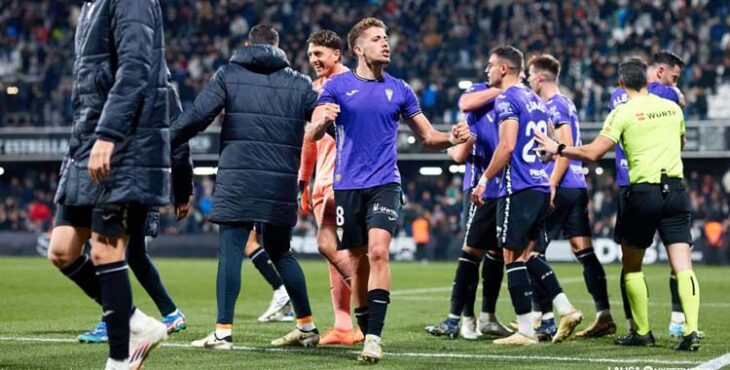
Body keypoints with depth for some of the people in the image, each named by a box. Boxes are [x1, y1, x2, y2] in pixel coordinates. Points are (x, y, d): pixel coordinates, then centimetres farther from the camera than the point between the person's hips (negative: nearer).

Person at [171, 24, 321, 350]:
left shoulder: (229, 74, 5)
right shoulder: (299, 83, 12)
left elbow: (197, 116, -4)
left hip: (238, 177, -3)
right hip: (282, 182, 3)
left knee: (230, 250, -2)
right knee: (280, 252, 16)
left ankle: (223, 332, -8)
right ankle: (307, 327, 19)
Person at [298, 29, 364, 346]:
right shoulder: (316, 87, 17)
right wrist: (302, 182, 23)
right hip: (323, 179, 8)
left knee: (327, 243, -17)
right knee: (335, 250, 6)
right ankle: (343, 327, 8)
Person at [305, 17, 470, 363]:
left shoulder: (399, 89, 7)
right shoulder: (337, 85, 2)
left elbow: (428, 136, 14)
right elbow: (312, 134, -5)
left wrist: (452, 138, -8)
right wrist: (323, 120, -28)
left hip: (384, 183, 0)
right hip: (347, 185, 0)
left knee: (378, 252, -18)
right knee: (358, 262, 6)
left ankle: (374, 337, -21)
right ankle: (366, 333, 20)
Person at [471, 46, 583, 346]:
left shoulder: (506, 100, -9)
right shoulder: (535, 99, 18)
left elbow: (507, 146, -18)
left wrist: (485, 179, -11)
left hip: (518, 188, -9)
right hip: (542, 186, 9)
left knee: (513, 257, -3)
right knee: (527, 255, 16)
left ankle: (526, 330, -3)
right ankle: (566, 310, 6)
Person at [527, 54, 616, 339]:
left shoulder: (554, 105, -10)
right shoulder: (565, 104, 19)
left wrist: (551, 186, -21)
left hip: (561, 188, -9)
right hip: (577, 187, 9)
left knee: (533, 251, -5)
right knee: (584, 252, 7)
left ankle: (547, 321, -7)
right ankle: (604, 317, 4)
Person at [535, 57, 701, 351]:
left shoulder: (623, 113, -4)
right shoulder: (672, 108, 10)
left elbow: (593, 153, -9)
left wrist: (558, 149, 4)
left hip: (643, 191, -3)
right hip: (676, 189, 3)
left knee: (631, 266, 14)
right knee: (682, 266, -3)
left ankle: (642, 332, 16)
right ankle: (691, 331, -17)